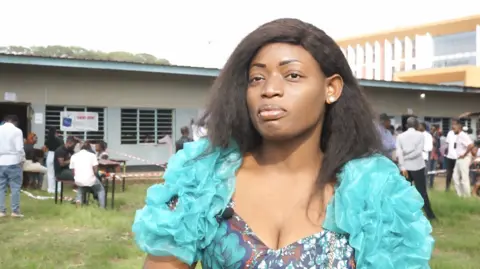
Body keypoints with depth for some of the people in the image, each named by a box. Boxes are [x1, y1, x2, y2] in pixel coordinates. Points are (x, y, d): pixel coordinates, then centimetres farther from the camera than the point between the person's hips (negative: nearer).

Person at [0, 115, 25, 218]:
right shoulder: (17, 131, -9)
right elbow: (19, 148, -14)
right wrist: (22, 160, 1)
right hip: (13, 162, -4)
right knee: (15, 187, 2)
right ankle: (15, 211, 3)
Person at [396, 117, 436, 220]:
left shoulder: (400, 136, 2)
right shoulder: (420, 135, -1)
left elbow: (399, 153, -9)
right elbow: (419, 151, -13)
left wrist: (402, 167, -13)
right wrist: (406, 157, -7)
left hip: (405, 167, 2)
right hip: (417, 166, -2)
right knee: (422, 191, 2)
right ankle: (430, 214, 5)